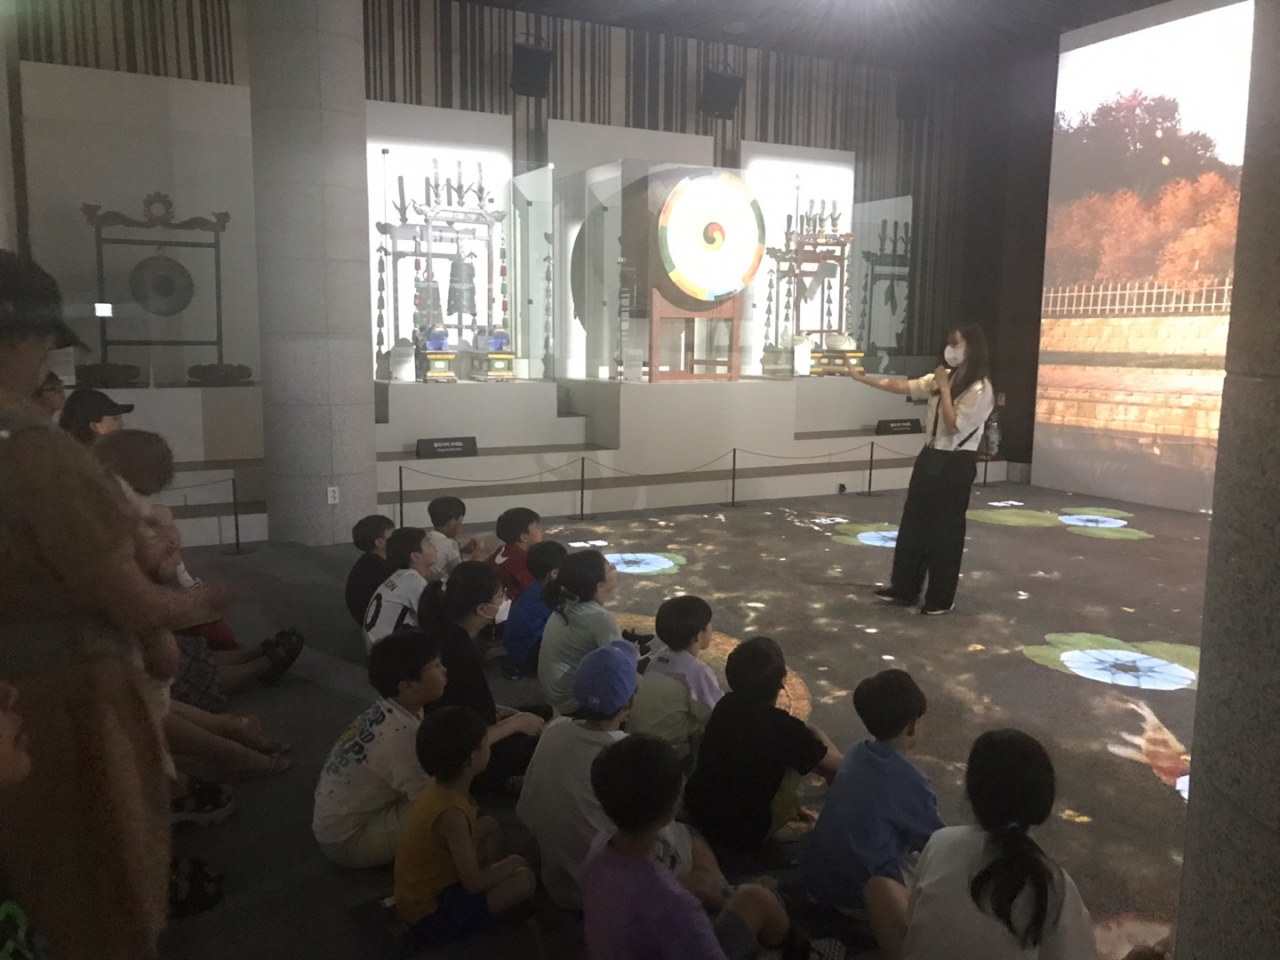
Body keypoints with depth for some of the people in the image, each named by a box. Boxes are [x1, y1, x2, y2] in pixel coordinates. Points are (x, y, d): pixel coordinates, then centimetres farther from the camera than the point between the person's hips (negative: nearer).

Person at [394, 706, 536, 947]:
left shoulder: (440, 789, -3)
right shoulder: (452, 813, -30)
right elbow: (474, 884, -24)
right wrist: (511, 864, -8)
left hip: (428, 887, 9)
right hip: (429, 915, -9)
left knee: (489, 826, 14)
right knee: (524, 880, -17)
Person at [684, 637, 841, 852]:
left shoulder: (725, 704, -4)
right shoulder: (783, 727, -21)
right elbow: (836, 766, -6)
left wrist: (805, 736, 20)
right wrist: (820, 738, 13)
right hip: (743, 834, -6)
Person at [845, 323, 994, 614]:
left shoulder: (980, 389, -15)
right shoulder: (944, 377, 9)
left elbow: (954, 427, -21)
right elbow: (902, 386, 8)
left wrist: (945, 390, -18)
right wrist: (863, 378, 4)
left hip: (956, 464, -8)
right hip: (931, 457, 8)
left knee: (945, 531, 2)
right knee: (913, 524, 12)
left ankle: (941, 598, 16)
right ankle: (904, 589, 24)